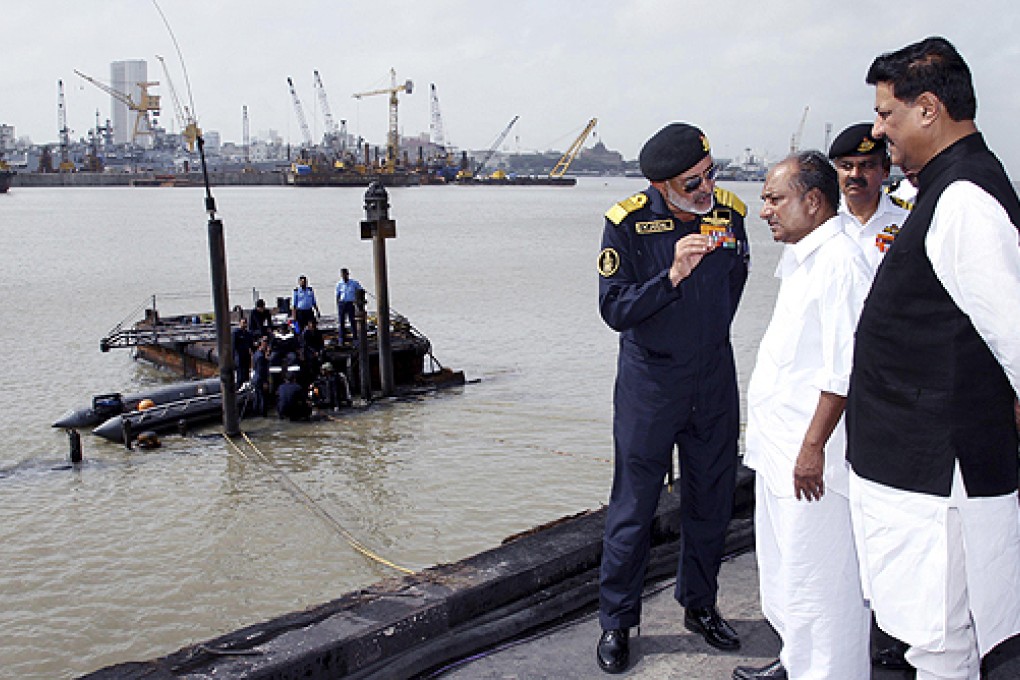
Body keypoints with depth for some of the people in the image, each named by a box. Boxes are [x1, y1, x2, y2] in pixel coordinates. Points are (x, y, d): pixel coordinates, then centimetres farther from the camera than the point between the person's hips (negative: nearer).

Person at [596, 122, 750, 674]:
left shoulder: (729, 213, -2)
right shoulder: (629, 223, -14)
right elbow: (614, 309, -16)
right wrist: (672, 276, -28)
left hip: (714, 384, 4)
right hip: (648, 386, -4)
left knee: (711, 500, 14)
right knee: (633, 507, 3)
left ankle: (700, 605, 34)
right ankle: (616, 622, 19)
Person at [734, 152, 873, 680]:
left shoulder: (839, 262, -18)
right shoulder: (801, 260, 15)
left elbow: (844, 368, -23)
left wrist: (813, 446, -22)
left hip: (812, 457, -10)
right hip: (780, 448, 11)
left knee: (816, 581, 0)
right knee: (786, 569, 21)